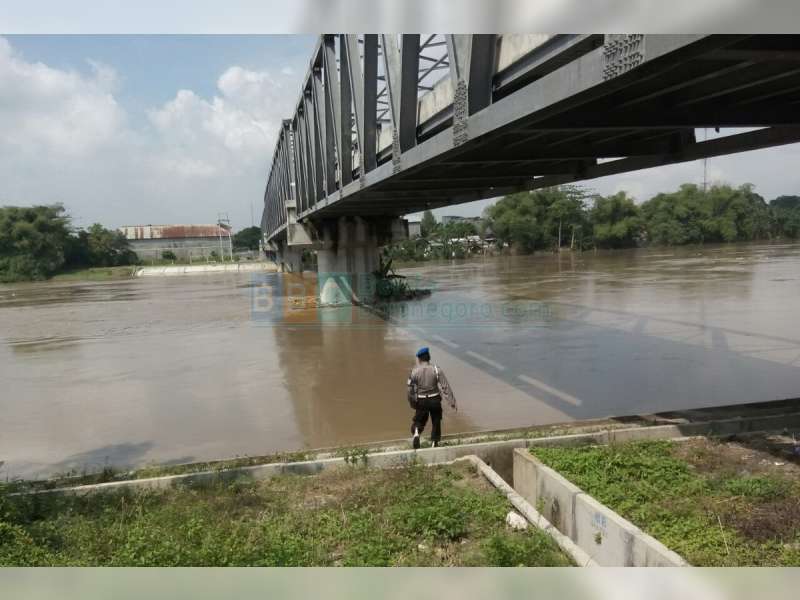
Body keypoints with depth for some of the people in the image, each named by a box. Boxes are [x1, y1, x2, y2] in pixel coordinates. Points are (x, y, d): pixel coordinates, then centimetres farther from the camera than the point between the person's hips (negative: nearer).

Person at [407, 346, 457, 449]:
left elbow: (411, 389, -1)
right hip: (435, 400, 0)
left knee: (419, 420, 19)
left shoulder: (414, 371, -8)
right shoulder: (437, 370, -10)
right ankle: (434, 443, 23)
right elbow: (445, 387, -11)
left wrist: (412, 404, 14)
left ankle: (416, 433, -8)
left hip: (421, 401, 0)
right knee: (436, 422, 18)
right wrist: (452, 402, -7)